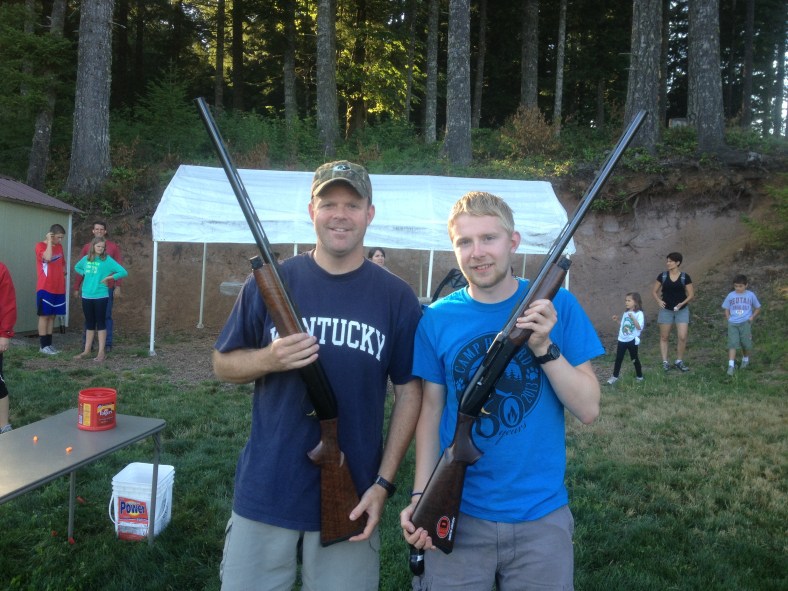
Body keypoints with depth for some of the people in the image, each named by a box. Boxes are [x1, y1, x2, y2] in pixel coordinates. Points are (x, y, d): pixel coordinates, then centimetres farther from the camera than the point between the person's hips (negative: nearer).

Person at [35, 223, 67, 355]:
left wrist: (63, 272, 8)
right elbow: (48, 257, -27)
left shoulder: (59, 247, 13)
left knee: (52, 316, 9)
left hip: (58, 288, 7)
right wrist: (49, 241, -16)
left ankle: (49, 344, 14)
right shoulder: (40, 246, -7)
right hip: (45, 288, -6)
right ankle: (43, 345, 2)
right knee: (44, 316, -2)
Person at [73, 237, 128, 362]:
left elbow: (124, 272, -11)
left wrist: (109, 278, -10)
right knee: (89, 323, 13)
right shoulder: (86, 259, 7)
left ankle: (102, 352, 4)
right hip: (86, 296, 5)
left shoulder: (107, 260, -7)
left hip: (101, 296, -5)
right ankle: (87, 350, 21)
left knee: (101, 323, 0)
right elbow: (77, 267, 28)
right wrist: (85, 274, 10)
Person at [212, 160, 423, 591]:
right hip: (265, 491, 1)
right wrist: (268, 360, -19)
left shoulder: (396, 296, -3)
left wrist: (383, 482, -7)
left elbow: (409, 391, 0)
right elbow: (222, 364, 3)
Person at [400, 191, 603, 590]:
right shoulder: (437, 319, -4)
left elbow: (588, 409, -6)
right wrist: (421, 496, -8)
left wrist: (544, 346, -20)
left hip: (542, 515, 0)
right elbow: (431, 411, 1)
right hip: (457, 514, 0)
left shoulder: (556, 306, -5)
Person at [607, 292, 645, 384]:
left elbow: (639, 327, -23)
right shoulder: (625, 313, 9)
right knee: (618, 358, 7)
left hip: (632, 340, -6)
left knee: (634, 359, 8)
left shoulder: (639, 313, -11)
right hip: (622, 340, 6)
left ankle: (639, 376, 25)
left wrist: (633, 318, -30)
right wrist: (617, 320, 8)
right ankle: (615, 376, 15)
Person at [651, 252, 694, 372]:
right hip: (666, 310, 1)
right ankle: (665, 362, 15)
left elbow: (691, 294, -2)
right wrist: (659, 301, -15)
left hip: (682, 310, -1)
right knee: (664, 337, 5)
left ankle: (679, 361, 12)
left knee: (682, 337, -5)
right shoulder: (662, 276, -2)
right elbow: (654, 291, 4)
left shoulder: (685, 277, -5)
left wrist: (682, 303, -18)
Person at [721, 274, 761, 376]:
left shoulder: (751, 295, 4)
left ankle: (745, 359, 31)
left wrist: (752, 317, -2)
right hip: (732, 323, 0)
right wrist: (729, 319, -1)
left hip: (745, 323, 0)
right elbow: (726, 309, 15)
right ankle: (731, 365, -12)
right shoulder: (730, 296, 7)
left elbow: (758, 308, 13)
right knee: (732, 344, -8)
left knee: (746, 343, 4)